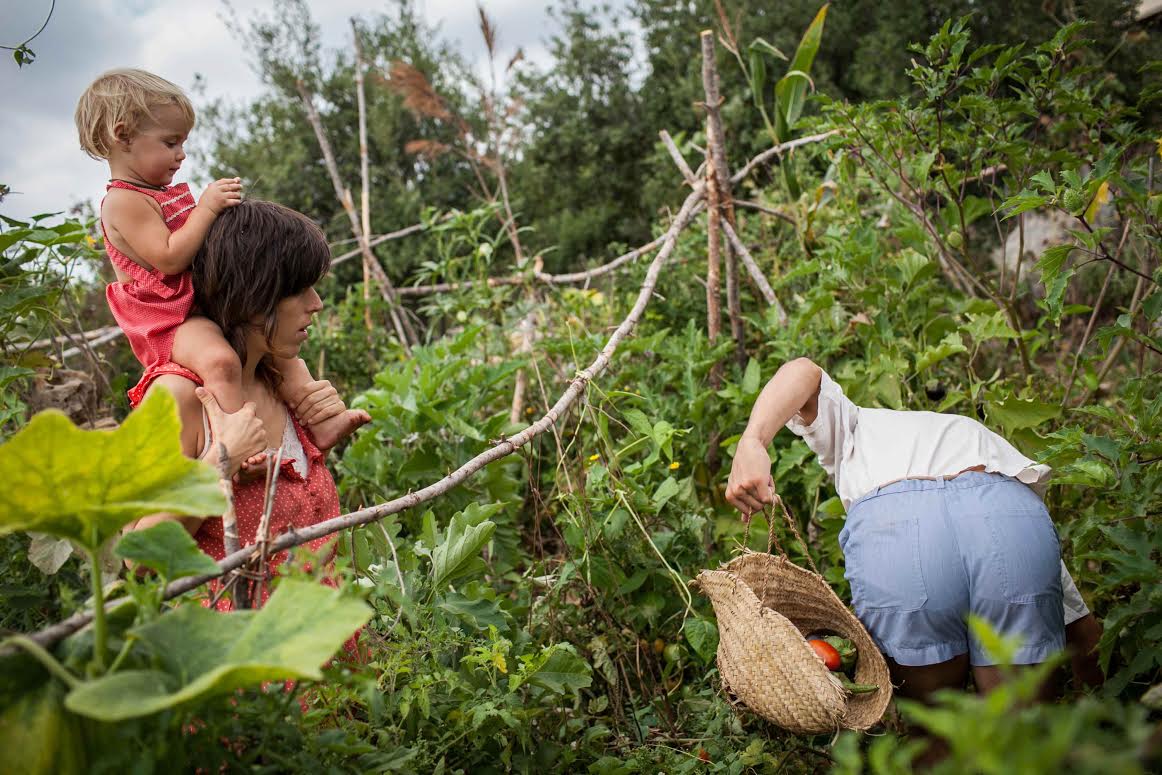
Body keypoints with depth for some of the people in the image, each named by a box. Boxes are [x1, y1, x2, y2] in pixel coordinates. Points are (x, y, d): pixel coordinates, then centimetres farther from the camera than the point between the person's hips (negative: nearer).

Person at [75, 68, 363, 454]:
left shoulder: (172, 194, 17)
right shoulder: (123, 202, -14)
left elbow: (204, 244, 26)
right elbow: (169, 258, -24)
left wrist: (222, 206, 10)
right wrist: (207, 208, -23)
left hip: (208, 306, 10)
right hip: (169, 320, -10)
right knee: (220, 360, -38)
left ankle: (321, 421, 7)